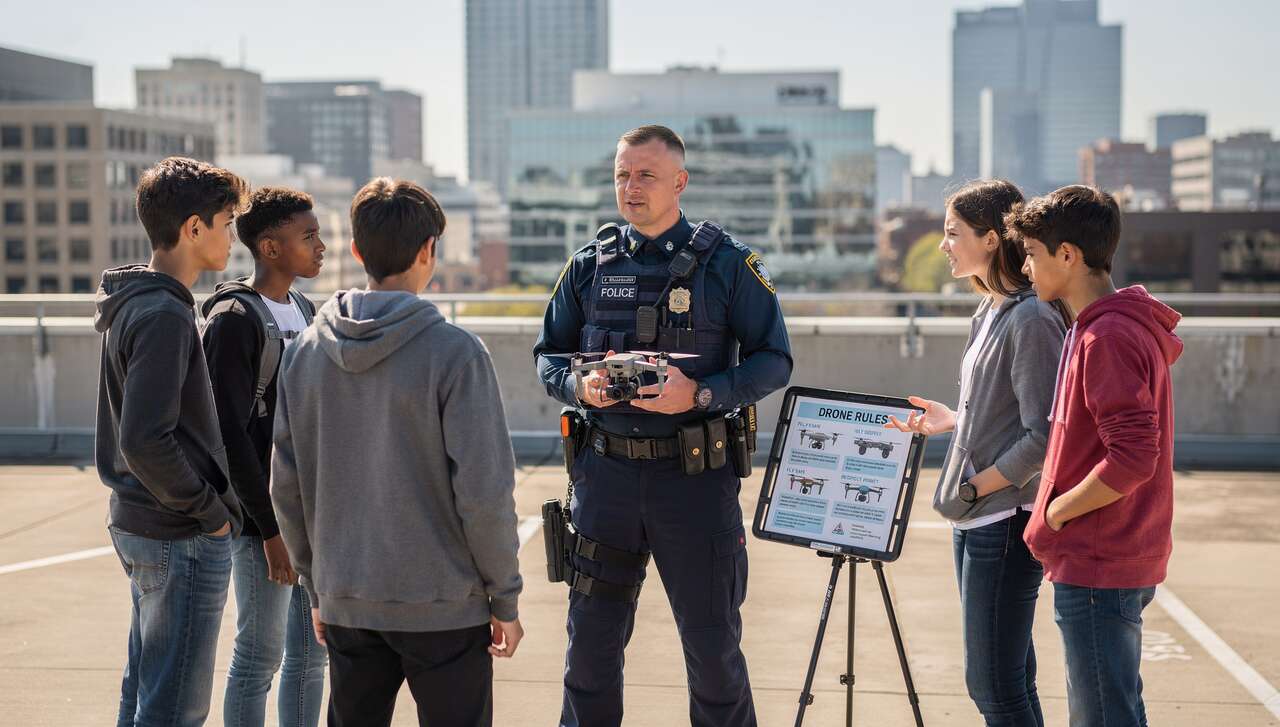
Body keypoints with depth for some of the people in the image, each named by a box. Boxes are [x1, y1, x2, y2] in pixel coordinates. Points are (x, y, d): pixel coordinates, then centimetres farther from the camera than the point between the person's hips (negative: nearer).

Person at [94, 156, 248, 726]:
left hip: (138, 525, 10)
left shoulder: (130, 305, 11)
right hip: (183, 537, -10)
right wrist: (210, 510, -15)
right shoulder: (164, 315, -20)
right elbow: (146, 441, -27)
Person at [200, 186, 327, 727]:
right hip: (264, 521, -8)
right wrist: (270, 528, -18)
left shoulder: (305, 312, 12)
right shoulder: (235, 318, -13)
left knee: (312, 655, 13)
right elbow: (231, 434, -17)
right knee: (259, 659, 0)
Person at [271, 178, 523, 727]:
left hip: (345, 605, 5)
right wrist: (504, 599, -4)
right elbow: (484, 492, -15)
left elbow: (287, 489, 6)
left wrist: (316, 588, 16)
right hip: (443, 603, -5)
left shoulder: (304, 352, 1)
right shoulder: (455, 353, -14)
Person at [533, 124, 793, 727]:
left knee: (712, 643, 7)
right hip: (605, 473, 3)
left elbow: (773, 360, -3)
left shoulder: (727, 263, -2)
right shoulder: (589, 265, 8)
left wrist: (701, 394, -18)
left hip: (695, 475, -3)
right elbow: (547, 355, 13)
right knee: (591, 641, 10)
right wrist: (580, 387, -10)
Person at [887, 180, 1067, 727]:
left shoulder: (1032, 319, -16)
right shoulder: (989, 313, 13)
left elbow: (1043, 436, -20)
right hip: (976, 519, 10)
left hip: (1006, 522, -10)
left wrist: (976, 486, -13)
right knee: (1004, 679, 15)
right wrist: (952, 420, 9)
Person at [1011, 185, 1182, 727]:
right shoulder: (1096, 328, 14)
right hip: (1114, 562, 10)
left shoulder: (1109, 336, -19)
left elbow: (1132, 459, -26)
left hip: (1099, 566, -10)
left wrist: (1055, 512, -14)